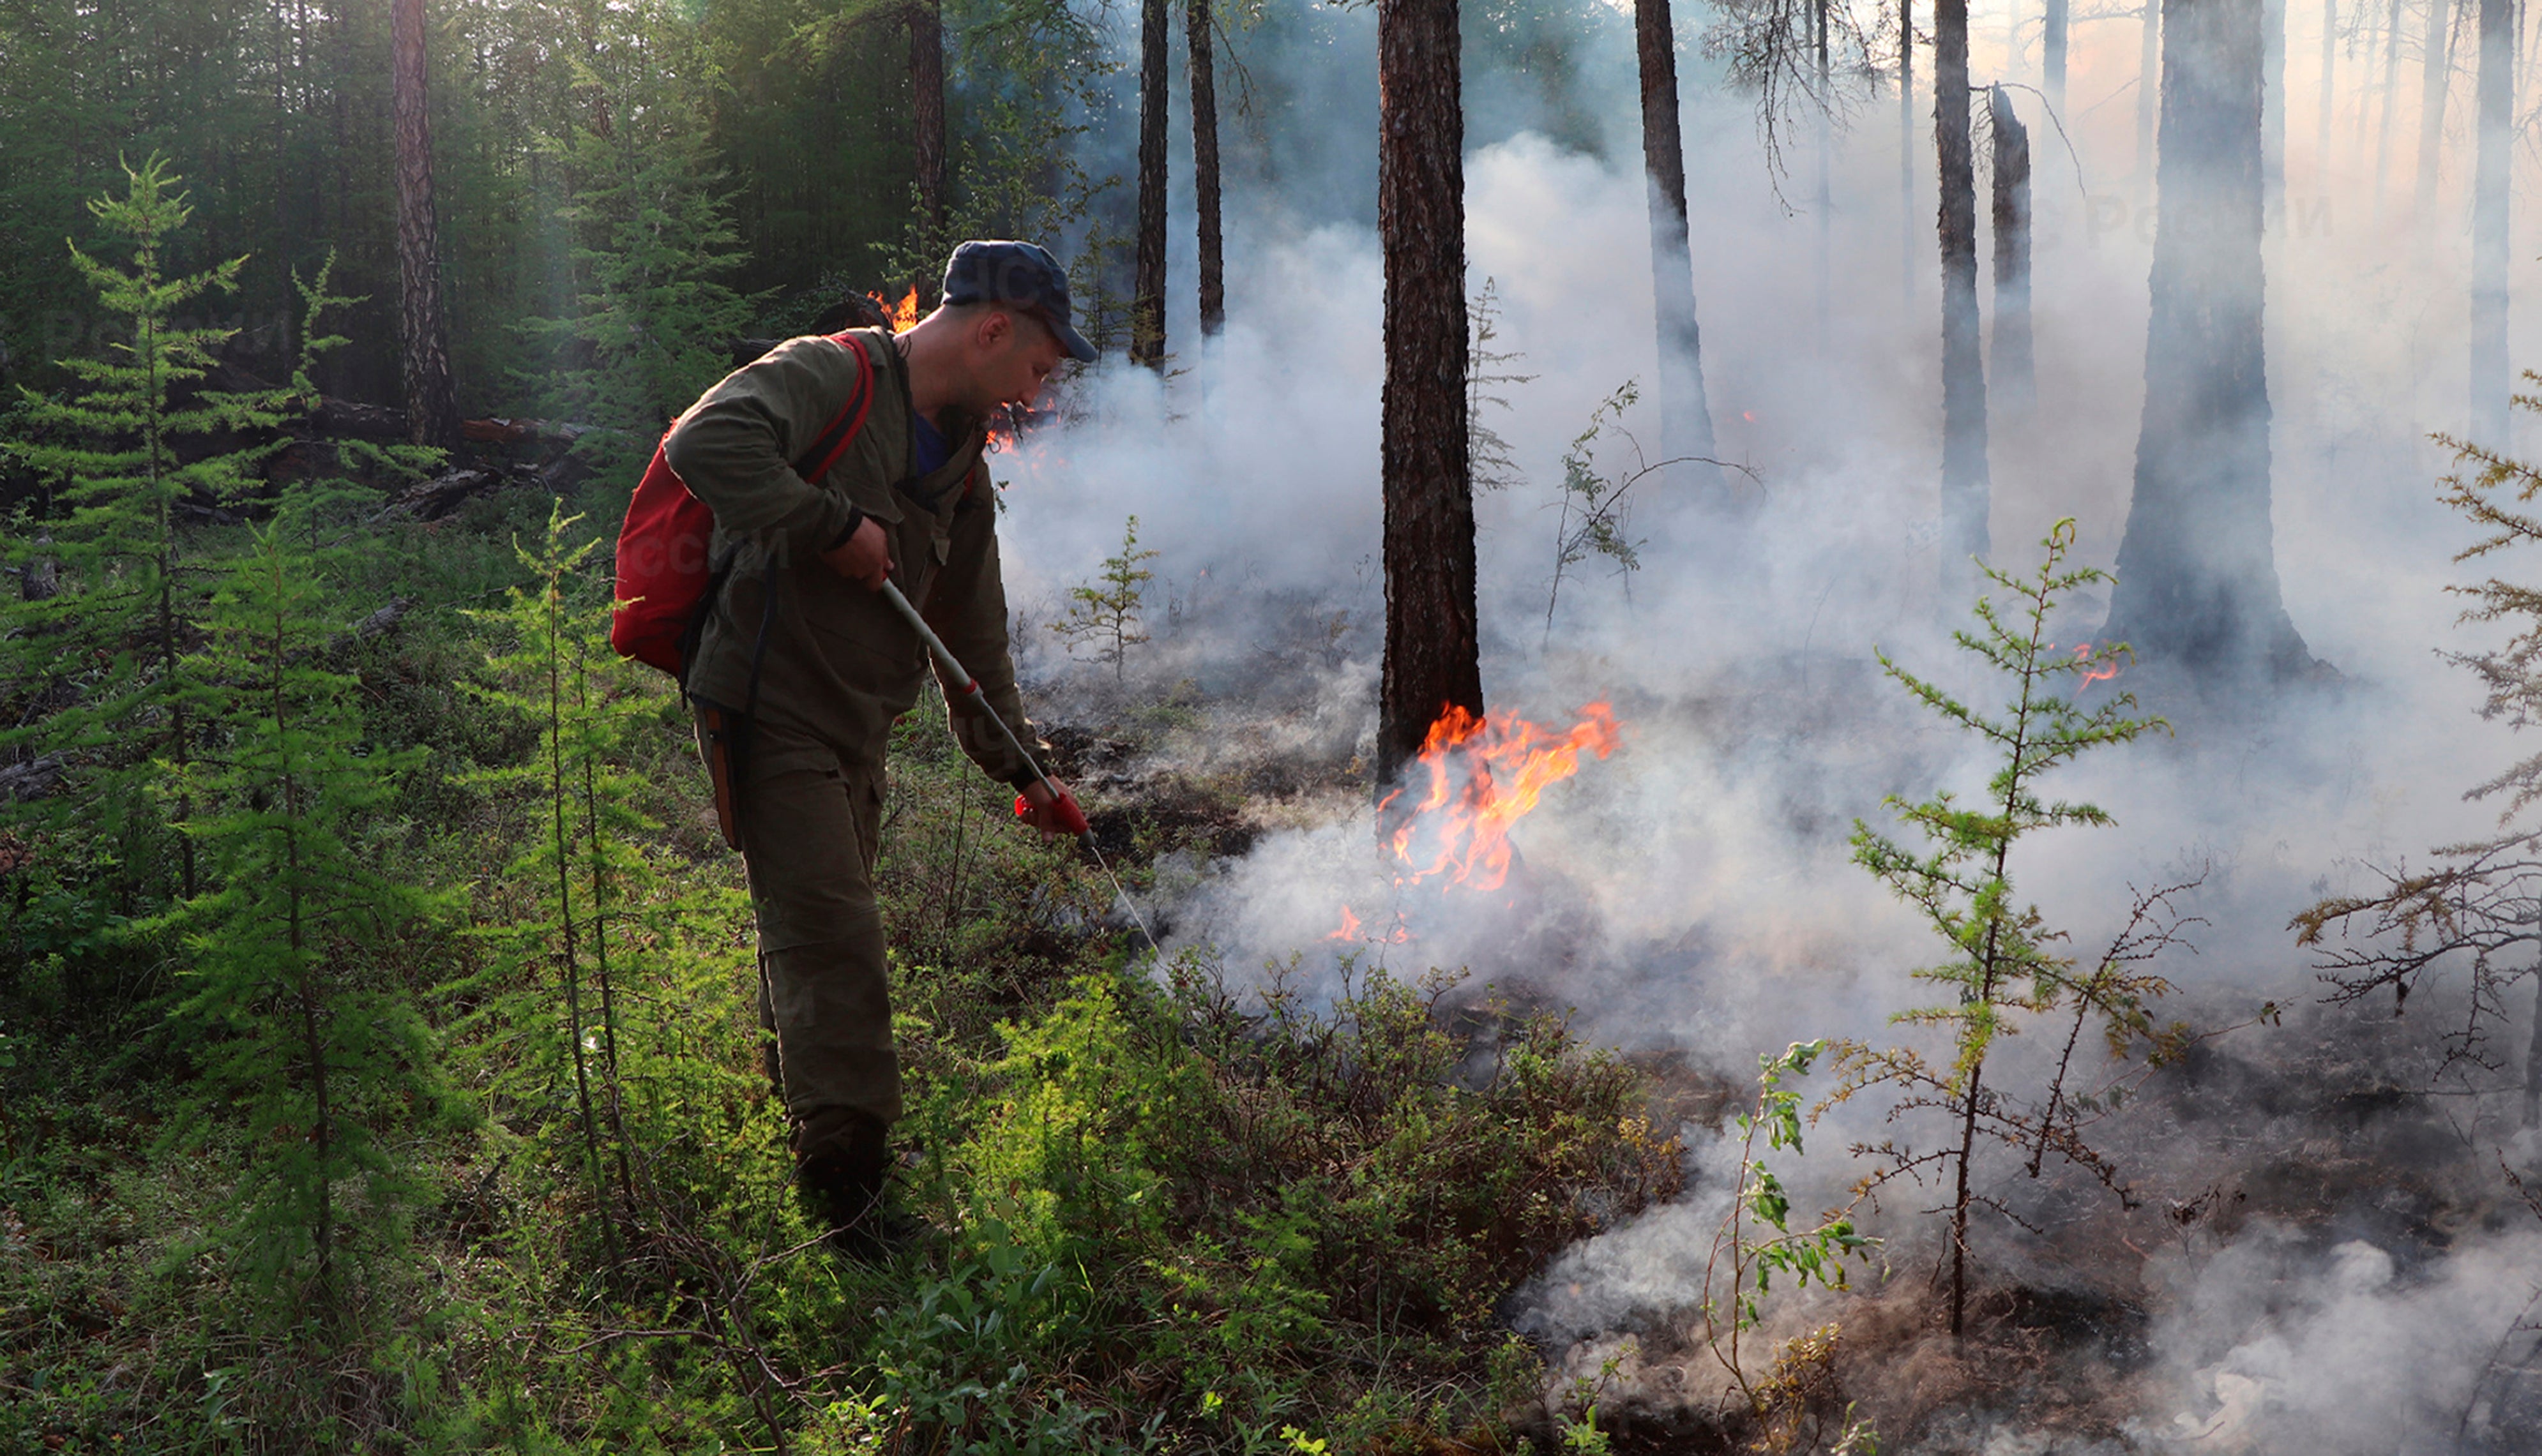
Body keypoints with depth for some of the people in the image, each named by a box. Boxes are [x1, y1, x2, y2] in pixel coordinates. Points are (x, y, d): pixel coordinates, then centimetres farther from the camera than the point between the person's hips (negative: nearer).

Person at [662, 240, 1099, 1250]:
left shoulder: (961, 462, 15)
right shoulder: (826, 379, -13)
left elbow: (973, 636, 21)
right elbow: (705, 443, -32)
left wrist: (1020, 765, 19)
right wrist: (836, 526, -26)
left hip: (855, 729, 9)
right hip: (769, 710, -8)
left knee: (814, 939, 20)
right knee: (833, 946, -12)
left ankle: (806, 1118, 36)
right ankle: (845, 1189, -7)